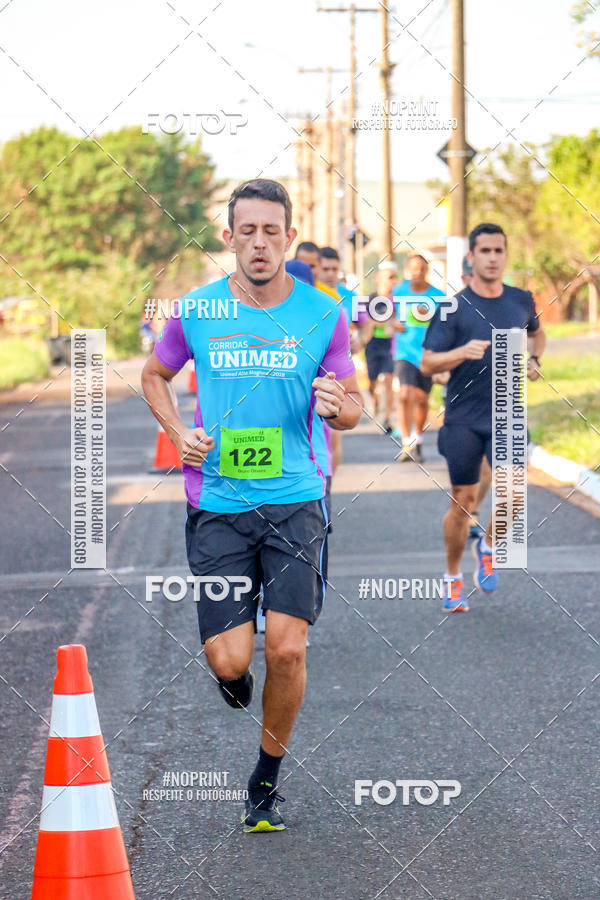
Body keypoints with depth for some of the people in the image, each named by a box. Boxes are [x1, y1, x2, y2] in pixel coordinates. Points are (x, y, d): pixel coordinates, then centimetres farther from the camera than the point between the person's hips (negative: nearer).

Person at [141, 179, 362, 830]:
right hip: (217, 505, 0)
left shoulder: (322, 316, -1)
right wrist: (178, 433, 1)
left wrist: (339, 406, -16)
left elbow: (351, 404, 9)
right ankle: (230, 671, 34)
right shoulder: (197, 311, 1)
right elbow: (155, 375, 19)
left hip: (295, 503, 0)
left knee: (286, 649, -10)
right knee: (230, 660, -6)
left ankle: (268, 778, 15)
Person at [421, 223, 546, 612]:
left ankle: (488, 547, 12)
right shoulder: (453, 308, -6)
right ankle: (453, 578, 22)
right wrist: (463, 352, -25)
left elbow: (537, 332, 29)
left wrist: (535, 360, 10)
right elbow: (427, 363, -8)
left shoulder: (522, 301, 6)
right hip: (463, 419, -2)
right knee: (463, 502, 4)